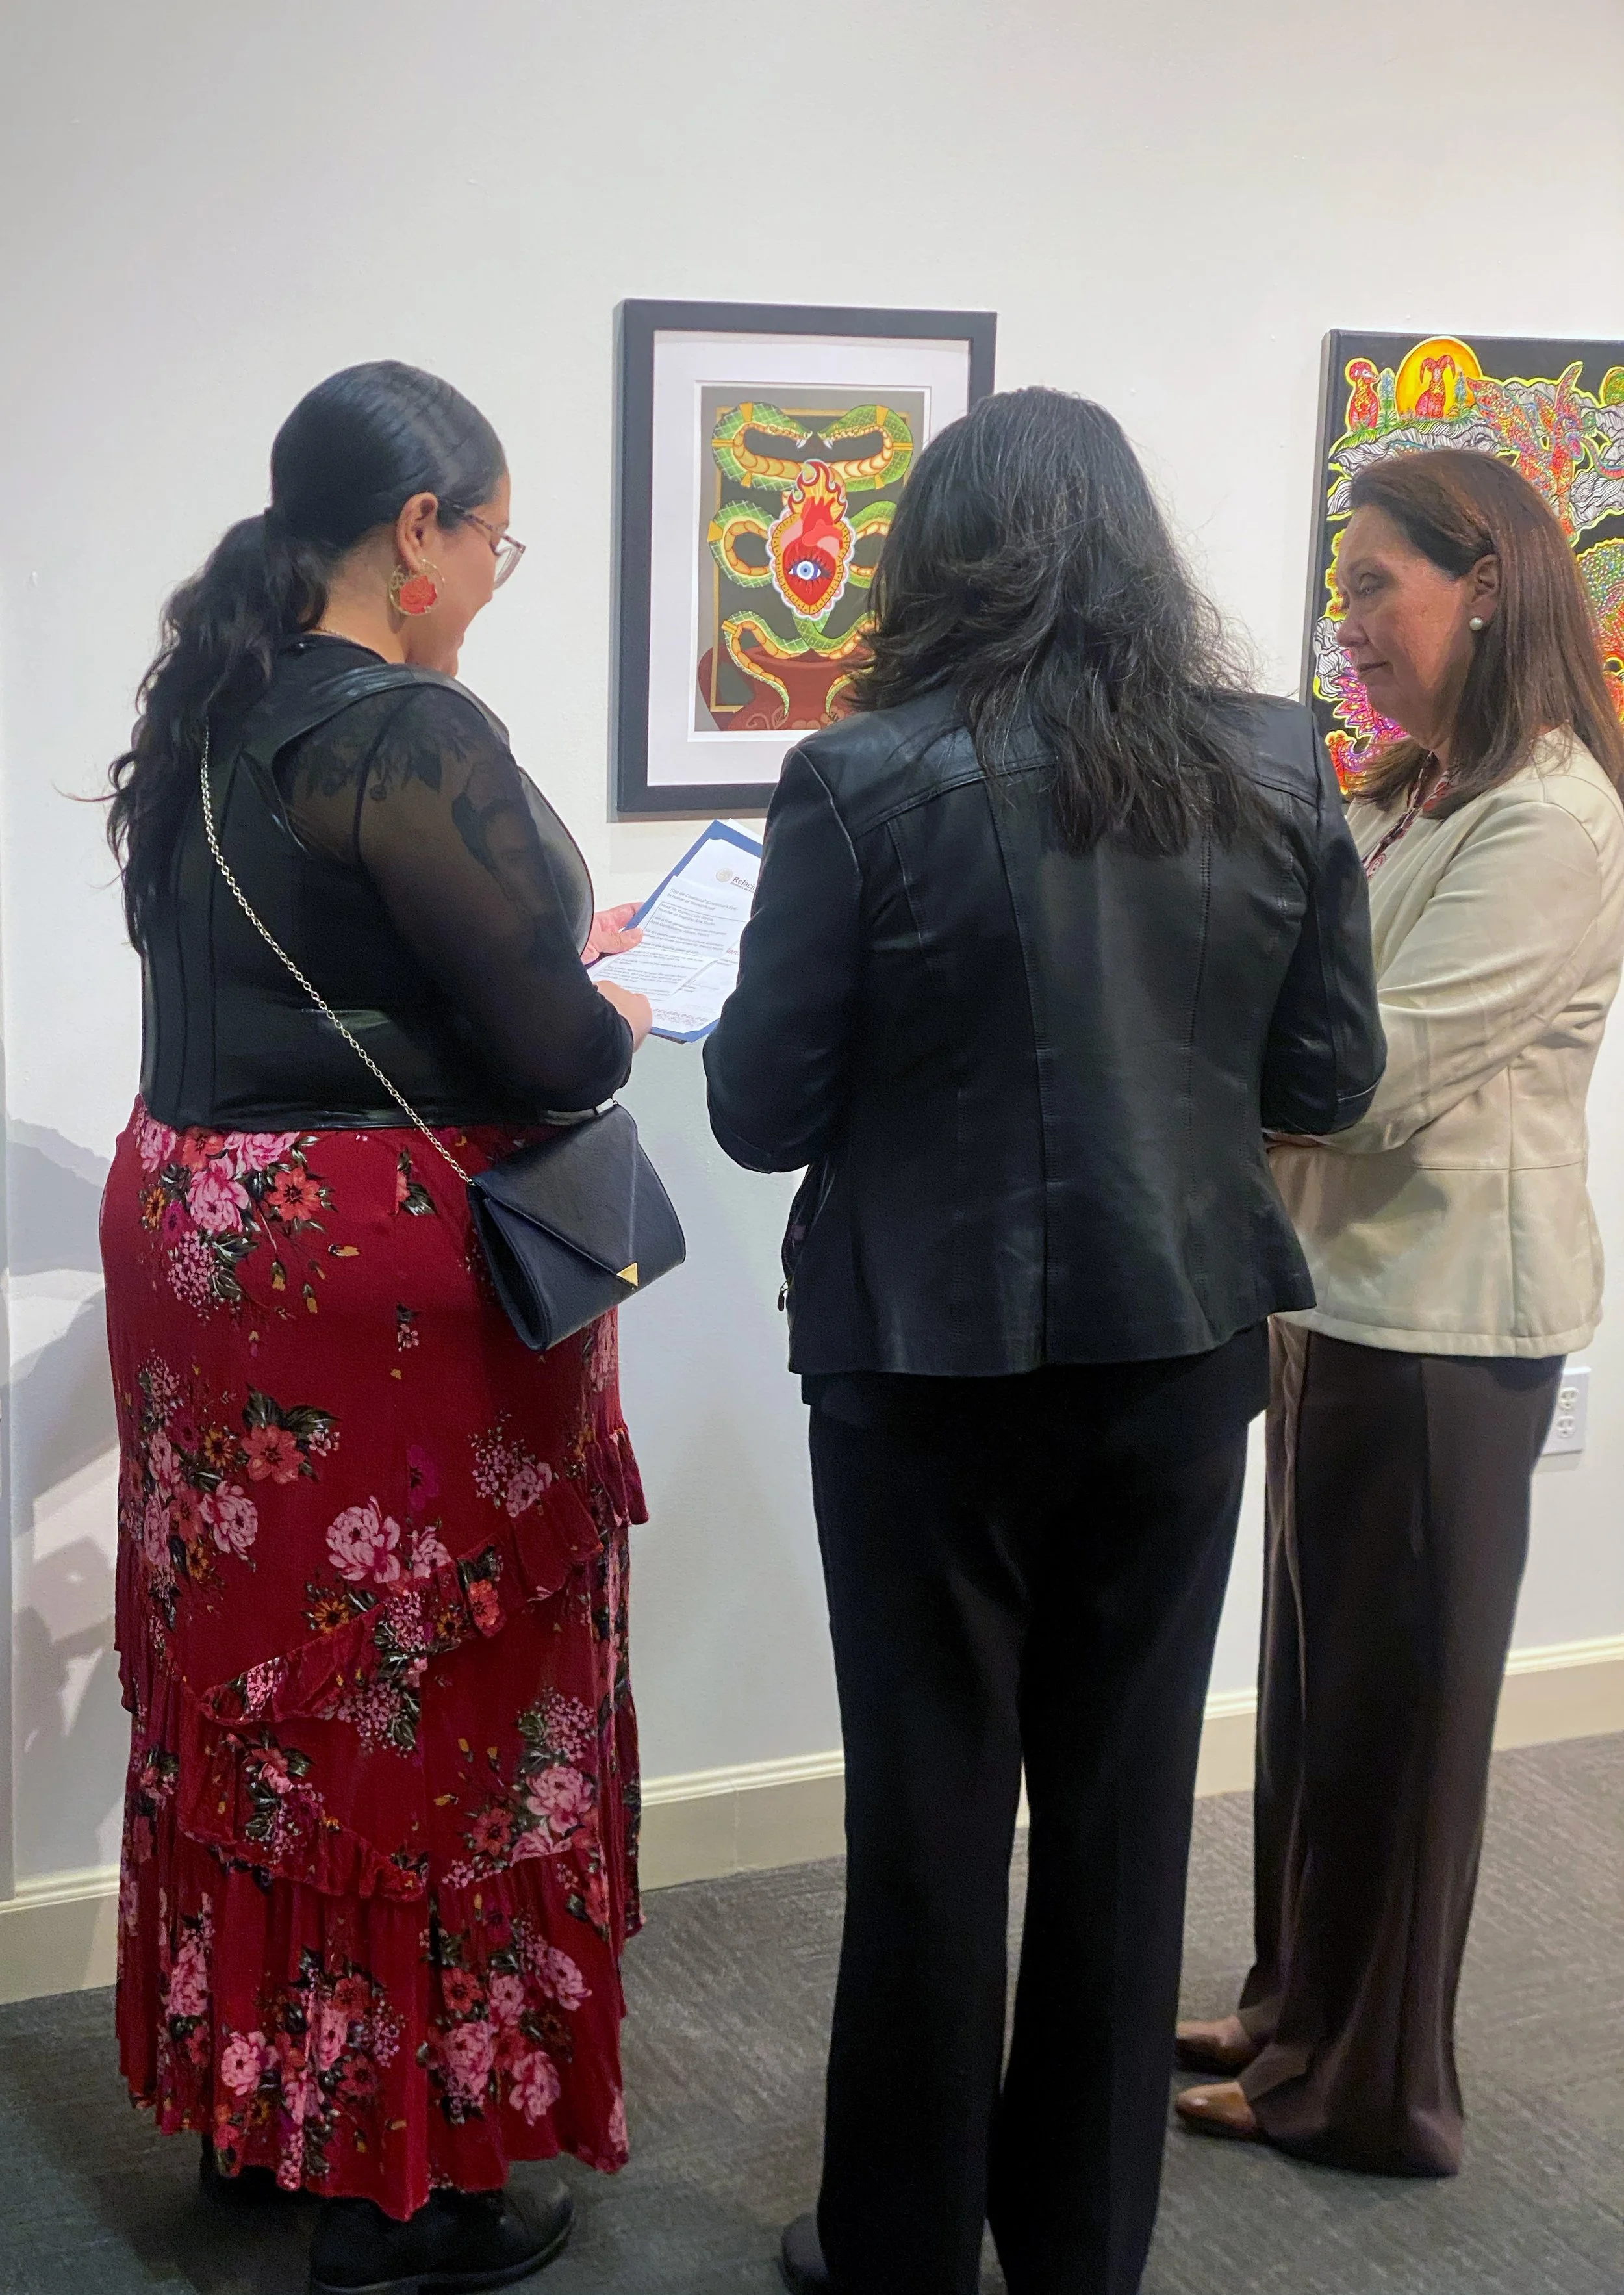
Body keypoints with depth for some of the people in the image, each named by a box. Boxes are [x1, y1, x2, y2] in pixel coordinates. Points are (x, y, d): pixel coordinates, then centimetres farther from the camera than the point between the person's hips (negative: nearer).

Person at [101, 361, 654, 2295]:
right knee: (417, 1695, 4)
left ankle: (248, 2094, 33)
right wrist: (614, 1017, 2)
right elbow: (549, 1048, -20)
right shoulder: (413, 740, -19)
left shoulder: (207, 717, 8)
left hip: (203, 1233, 9)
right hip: (387, 1268, -8)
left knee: (259, 1667, 18)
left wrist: (535, 960, 16)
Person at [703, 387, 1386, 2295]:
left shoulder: (862, 784, -13)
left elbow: (763, 1111, -9)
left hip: (935, 1361, -3)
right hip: (1179, 1349, 3)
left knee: (930, 1815, 10)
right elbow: (1327, 1079, 4)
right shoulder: (1277, 772, -3)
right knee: (1125, 1805, 15)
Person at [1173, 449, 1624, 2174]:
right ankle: (1300, 2015, 32)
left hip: (1443, 1316, -9)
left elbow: (1376, 1070, -23)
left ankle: (1366, 2084, 19)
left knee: (1389, 1699, 3)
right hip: (1340, 1285, 9)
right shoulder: (1405, 799, 14)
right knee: (1318, 1676, 17)